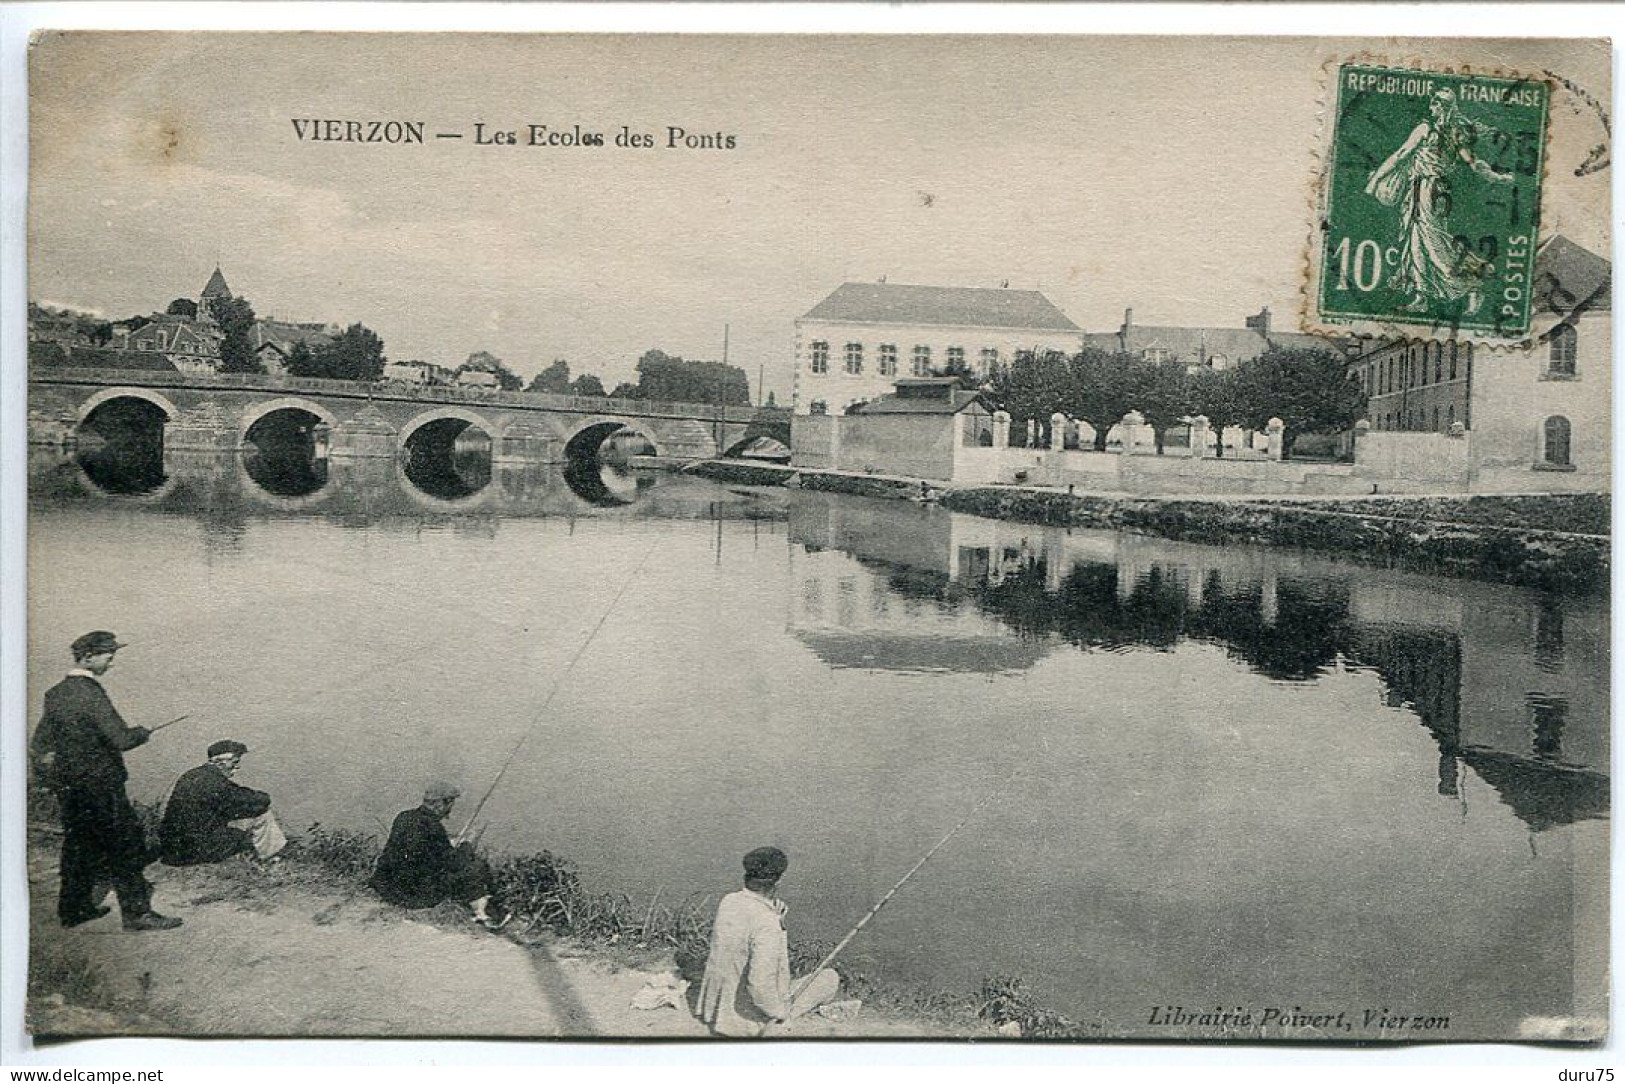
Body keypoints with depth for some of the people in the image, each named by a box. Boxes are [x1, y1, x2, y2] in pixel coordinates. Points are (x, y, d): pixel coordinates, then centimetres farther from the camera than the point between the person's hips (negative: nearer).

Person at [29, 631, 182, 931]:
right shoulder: (90, 693, -19)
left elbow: (40, 742, 13)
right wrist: (142, 733, -2)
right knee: (125, 847, -2)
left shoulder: (55, 693, 7)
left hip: (67, 786, 9)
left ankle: (74, 909, 27)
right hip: (100, 785, -8)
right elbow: (121, 740, -21)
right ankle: (136, 912, -1)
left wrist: (53, 776, 19)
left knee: (79, 845, 18)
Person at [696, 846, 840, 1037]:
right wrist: (779, 1012, -17)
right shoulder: (767, 925, -28)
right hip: (751, 1019, -8)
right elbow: (760, 983, -34)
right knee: (830, 978, 4)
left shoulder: (728, 902, -4)